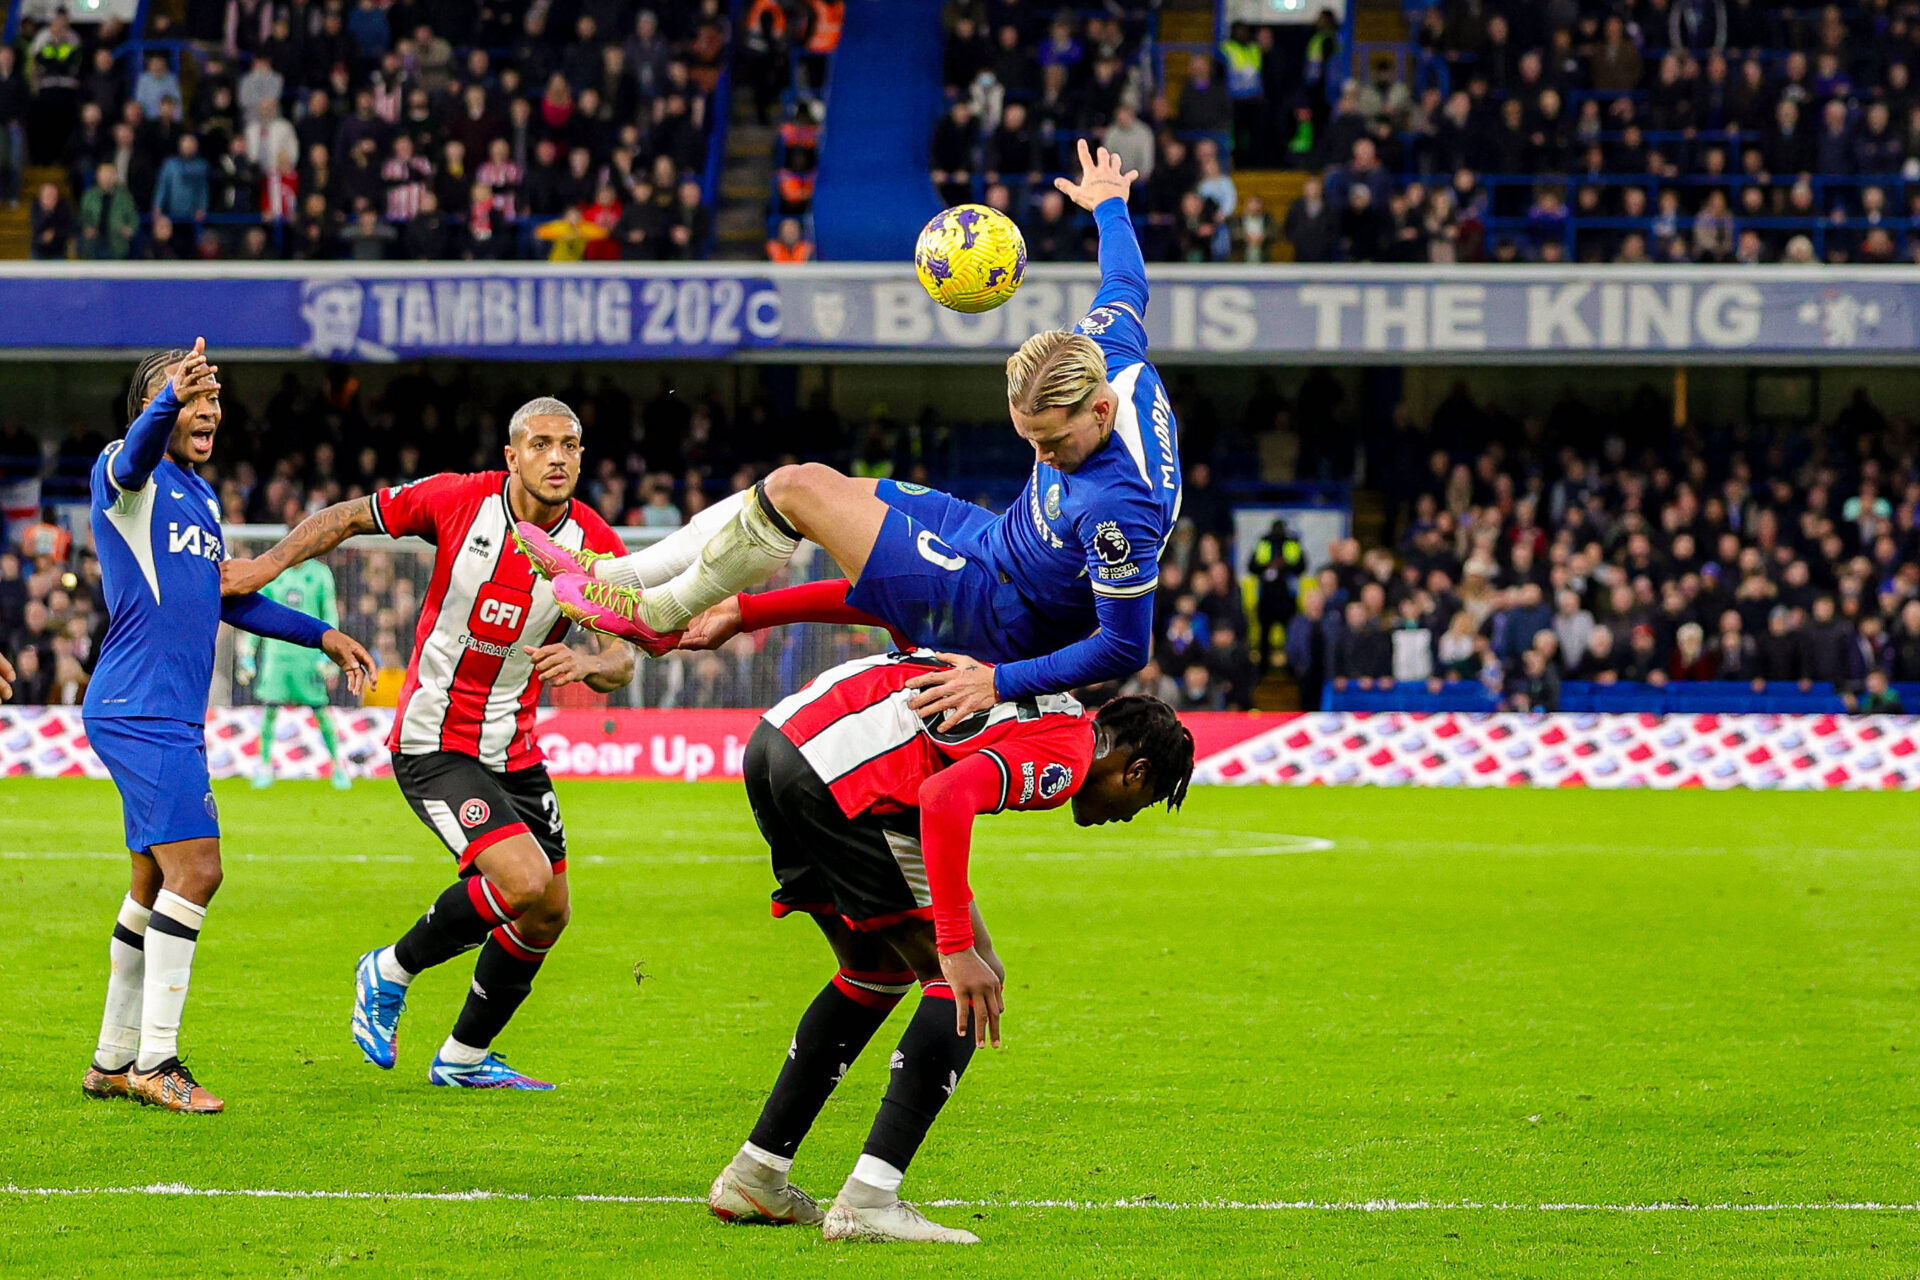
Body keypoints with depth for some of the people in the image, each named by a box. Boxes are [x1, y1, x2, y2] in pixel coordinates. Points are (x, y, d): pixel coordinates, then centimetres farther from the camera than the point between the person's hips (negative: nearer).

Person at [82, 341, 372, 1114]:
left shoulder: (201, 498, 21)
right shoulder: (125, 472, -6)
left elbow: (228, 597, 33)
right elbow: (136, 454, -32)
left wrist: (322, 636, 32)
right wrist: (169, 398, -53)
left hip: (171, 717, 9)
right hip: (140, 712, -9)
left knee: (158, 885, 13)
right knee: (195, 870, -15)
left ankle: (113, 1062, 21)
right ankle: (154, 1061, -13)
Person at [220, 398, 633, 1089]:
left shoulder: (595, 545, -8)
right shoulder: (459, 500, -14)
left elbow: (623, 661, -12)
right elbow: (350, 517, -1)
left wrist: (586, 663, -35)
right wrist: (267, 565, -10)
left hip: (513, 750, 5)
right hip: (434, 743, -5)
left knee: (547, 916, 10)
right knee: (523, 882, -23)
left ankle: (463, 1058, 31)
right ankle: (391, 972, 1)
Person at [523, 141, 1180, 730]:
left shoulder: (1117, 508, -38)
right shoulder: (1112, 357, -15)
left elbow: (1125, 648, -31)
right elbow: (1125, 284, 9)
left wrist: (1001, 681, -30)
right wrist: (1110, 203, 28)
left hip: (996, 622, -9)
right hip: (994, 539, 9)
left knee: (797, 490, -12)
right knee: (791, 487, 12)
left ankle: (655, 614, 11)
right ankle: (611, 575, 24)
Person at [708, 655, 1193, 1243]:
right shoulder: (1065, 755, -5)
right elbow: (944, 799, -21)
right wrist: (958, 949, -20)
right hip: (840, 774, -10)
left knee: (881, 969, 25)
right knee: (966, 980, -1)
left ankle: (752, 1176, 27)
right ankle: (866, 1202, -8)